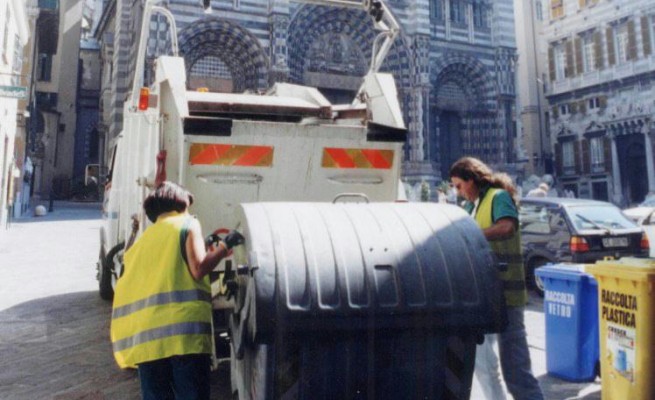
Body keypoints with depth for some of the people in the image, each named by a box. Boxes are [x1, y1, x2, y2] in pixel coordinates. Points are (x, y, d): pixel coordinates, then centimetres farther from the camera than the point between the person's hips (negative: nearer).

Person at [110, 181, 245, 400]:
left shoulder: (143, 239, 23)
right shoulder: (187, 224, 7)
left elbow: (127, 288, 19)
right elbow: (199, 269, -6)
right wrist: (225, 245, 5)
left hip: (145, 335, 5)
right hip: (185, 329, -5)